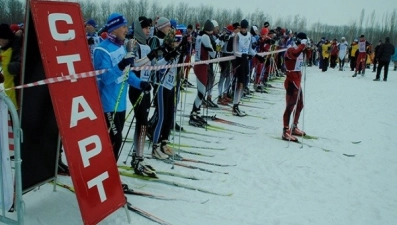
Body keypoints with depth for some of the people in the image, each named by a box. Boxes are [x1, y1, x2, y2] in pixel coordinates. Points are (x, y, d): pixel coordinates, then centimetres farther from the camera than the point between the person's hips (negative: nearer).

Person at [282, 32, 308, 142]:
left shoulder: (299, 51, 16)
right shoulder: (291, 50, -15)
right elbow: (295, 54, -42)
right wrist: (303, 44, -29)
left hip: (297, 81, 10)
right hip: (291, 82, -10)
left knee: (300, 105, 19)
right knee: (290, 107, -10)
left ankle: (294, 127, 32)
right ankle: (285, 132, -7)